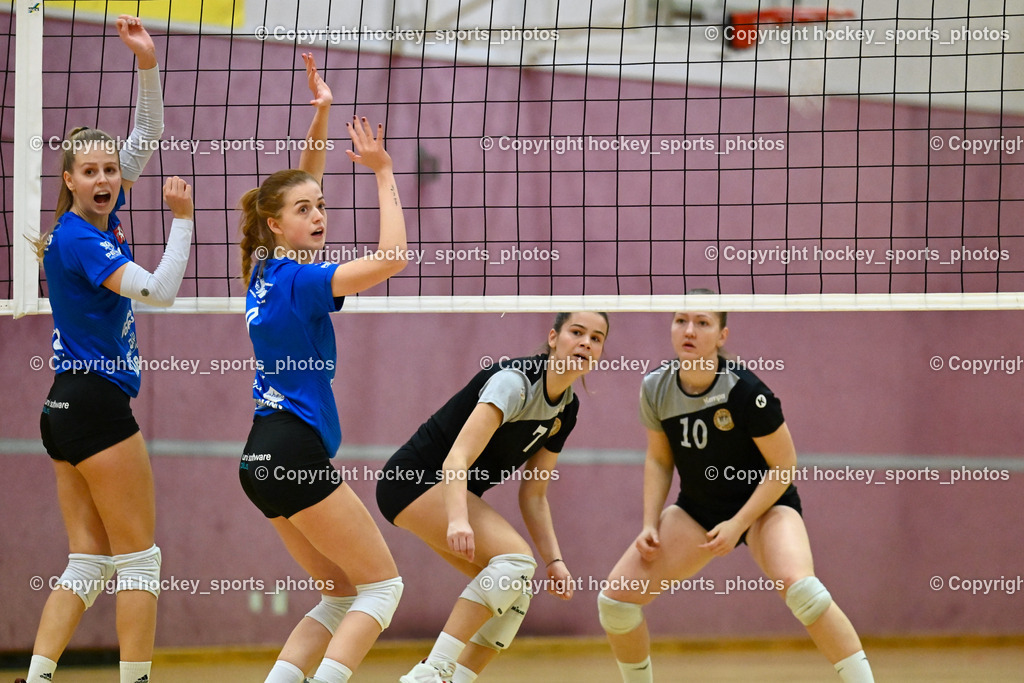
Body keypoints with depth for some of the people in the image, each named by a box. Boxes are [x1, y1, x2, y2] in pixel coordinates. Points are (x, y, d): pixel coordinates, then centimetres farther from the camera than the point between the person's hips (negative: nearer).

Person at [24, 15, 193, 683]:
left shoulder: (102, 220, 10)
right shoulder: (77, 239, -14)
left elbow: (146, 138, 11)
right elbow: (160, 290, -22)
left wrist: (148, 66, -1)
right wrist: (182, 220, -14)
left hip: (70, 409, 9)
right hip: (96, 404, -9)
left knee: (89, 563, 5)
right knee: (139, 558, -3)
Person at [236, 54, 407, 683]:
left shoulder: (268, 268, 10)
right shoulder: (296, 279, -14)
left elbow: (301, 182, 21)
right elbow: (392, 257, -22)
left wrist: (321, 115, 13)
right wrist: (383, 174, -14)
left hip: (265, 458, 9)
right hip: (295, 451, -9)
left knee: (343, 596, 12)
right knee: (383, 585, -3)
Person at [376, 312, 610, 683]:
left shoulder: (567, 410, 6)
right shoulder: (514, 381, -21)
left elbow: (533, 495, 11)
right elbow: (456, 460, -32)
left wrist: (553, 561, 0)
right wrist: (458, 520, -47)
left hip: (456, 492, 10)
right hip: (413, 481, -10)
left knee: (515, 592, 0)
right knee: (515, 558, -24)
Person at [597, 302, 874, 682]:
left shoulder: (744, 391, -24)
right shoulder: (656, 389, -9)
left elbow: (783, 464, -16)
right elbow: (659, 460, 6)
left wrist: (739, 524, -21)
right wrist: (650, 525, -4)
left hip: (764, 505, -5)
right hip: (696, 510, 5)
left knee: (798, 586, -35)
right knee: (615, 598, -8)